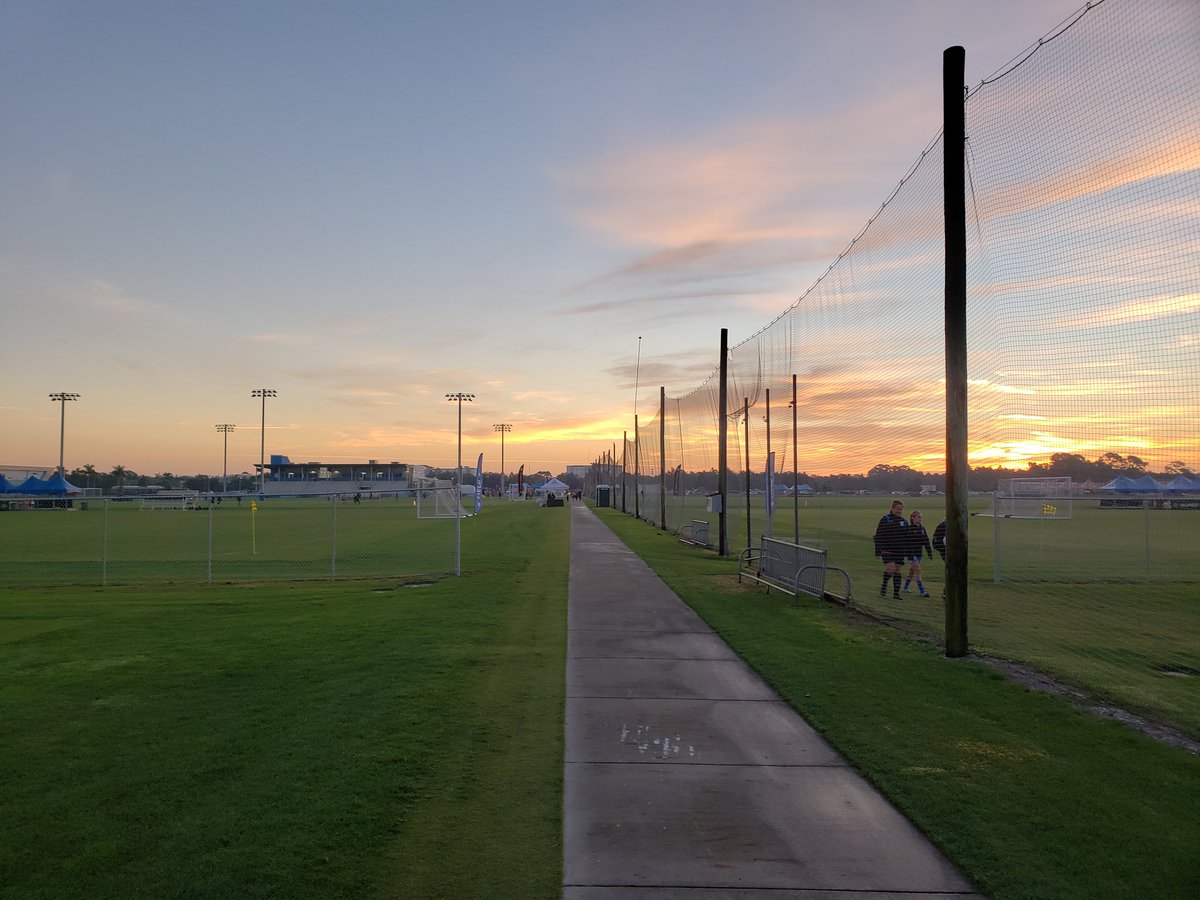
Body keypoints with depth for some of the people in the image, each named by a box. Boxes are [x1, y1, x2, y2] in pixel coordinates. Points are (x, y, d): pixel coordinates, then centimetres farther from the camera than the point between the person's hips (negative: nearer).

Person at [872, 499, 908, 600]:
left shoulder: (904, 522, 12)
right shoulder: (885, 520, -4)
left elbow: (907, 538, 18)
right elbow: (878, 536, -4)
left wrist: (907, 553, 14)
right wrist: (879, 552, -8)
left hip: (900, 551, 5)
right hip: (887, 550, -5)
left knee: (897, 571, 4)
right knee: (891, 568, -17)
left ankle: (896, 593, 10)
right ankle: (884, 585, 8)